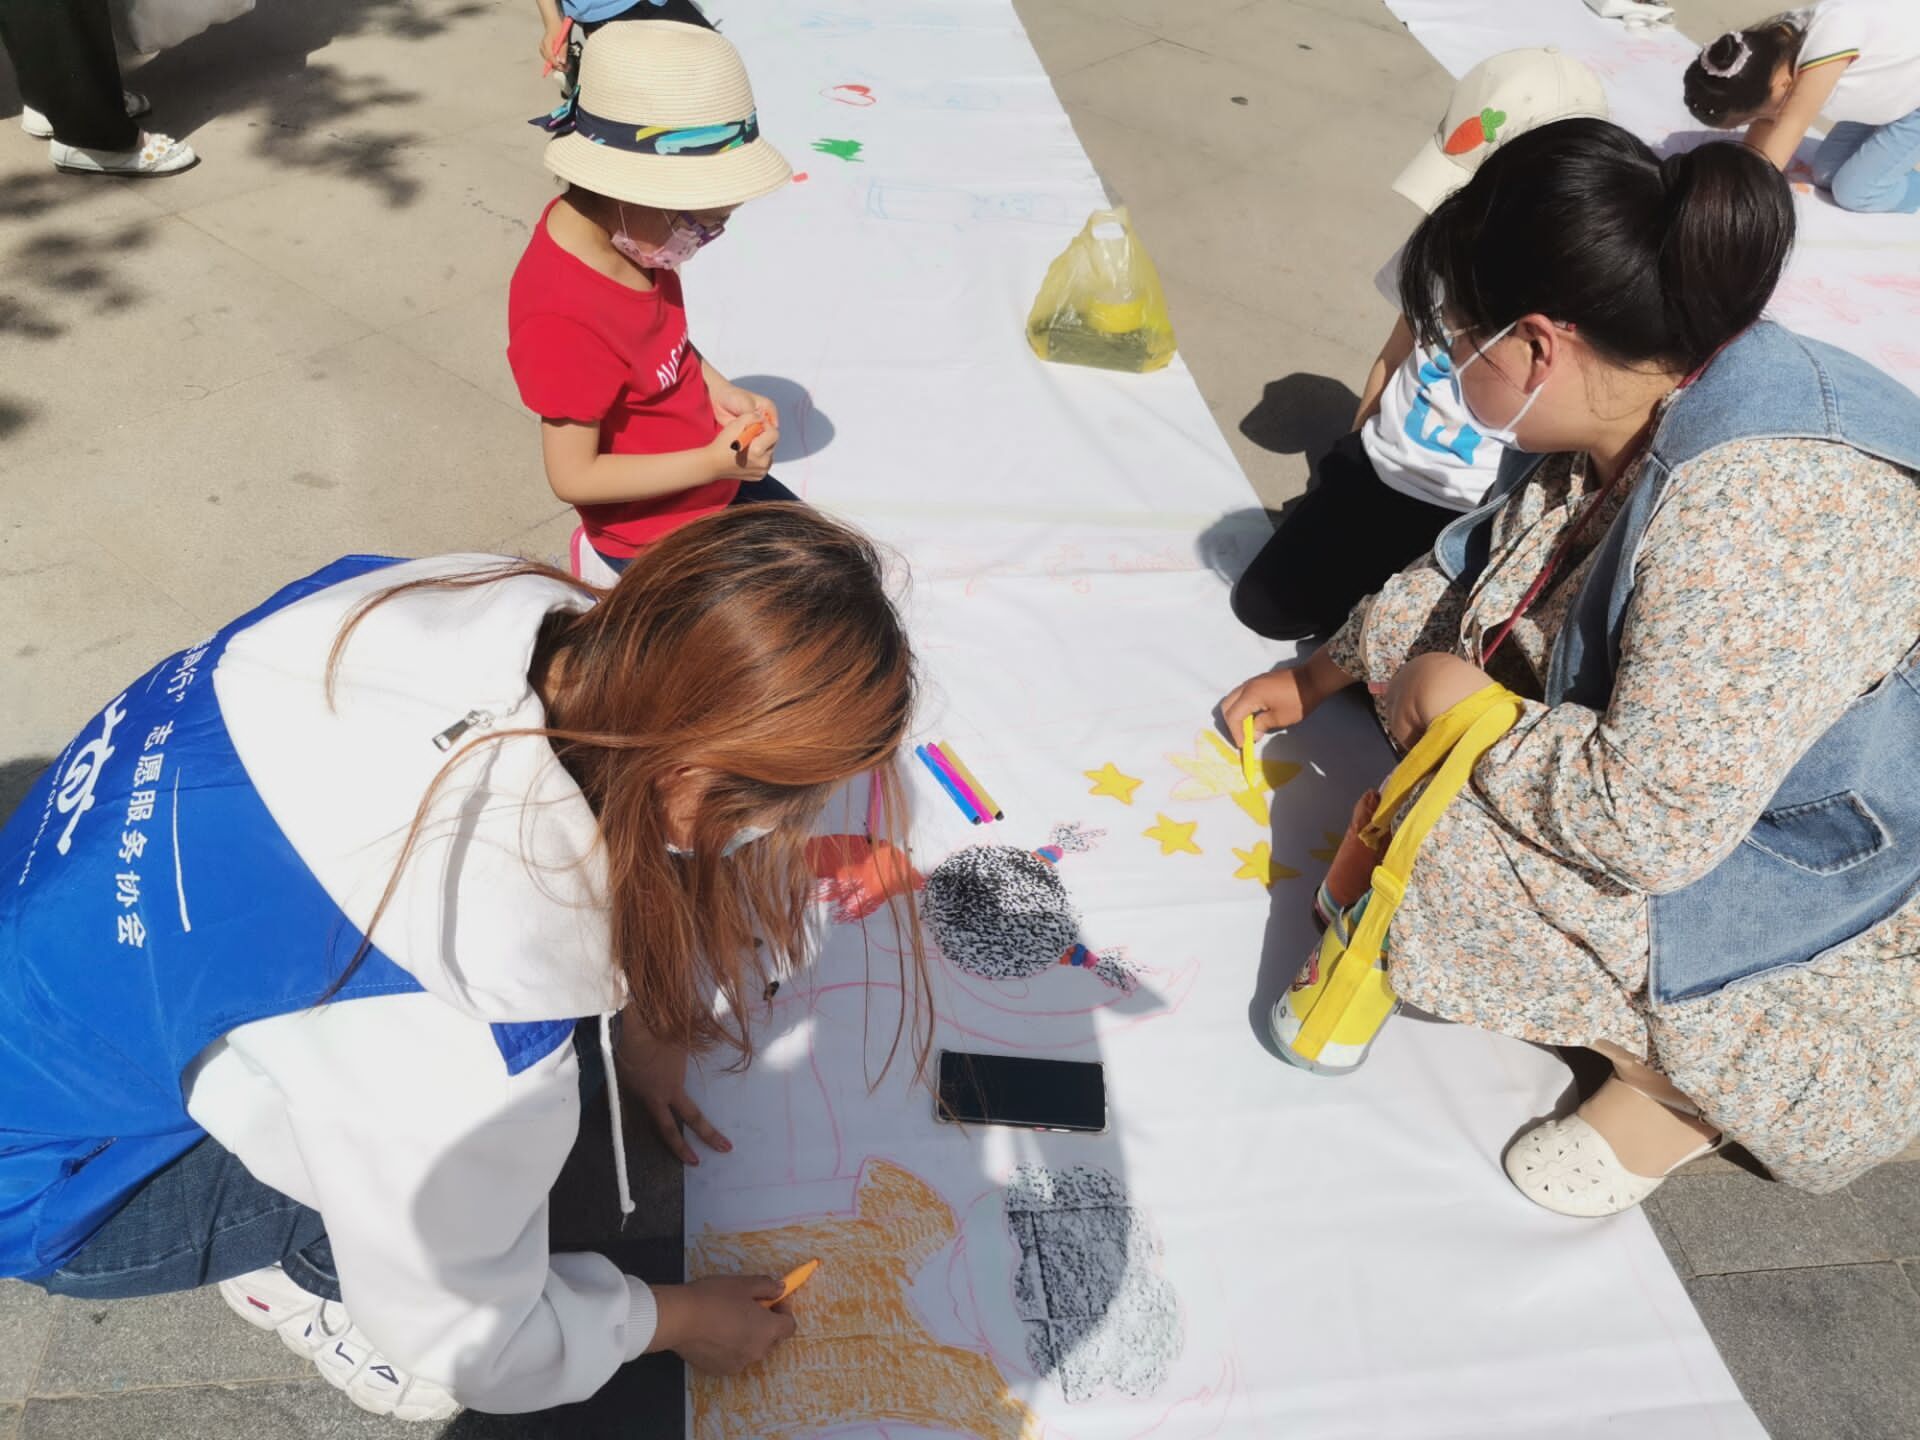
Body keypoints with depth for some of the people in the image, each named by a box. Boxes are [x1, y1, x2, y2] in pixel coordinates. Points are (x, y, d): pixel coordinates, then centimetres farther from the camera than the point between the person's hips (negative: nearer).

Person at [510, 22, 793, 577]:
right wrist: (713, 463, -32)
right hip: (657, 536, -9)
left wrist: (718, 391, -7)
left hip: (713, 475, 9)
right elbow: (574, 476, -28)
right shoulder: (566, 321, -34)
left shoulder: (629, 232, -8)